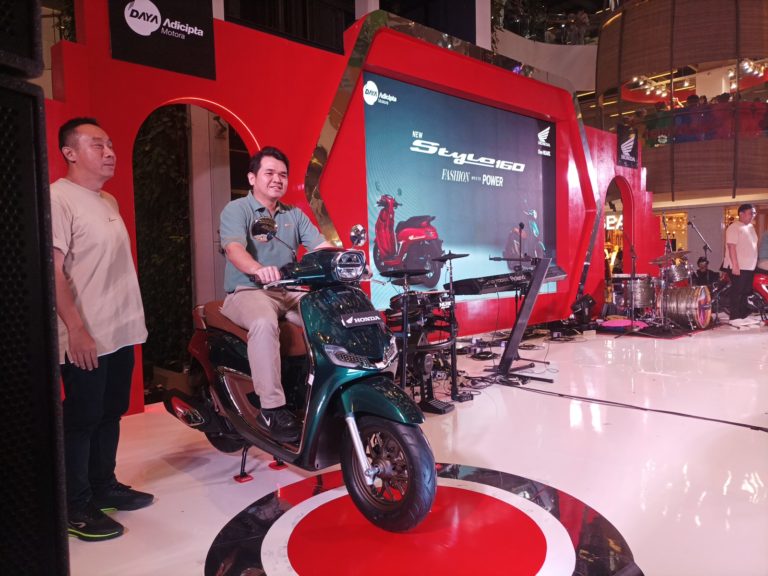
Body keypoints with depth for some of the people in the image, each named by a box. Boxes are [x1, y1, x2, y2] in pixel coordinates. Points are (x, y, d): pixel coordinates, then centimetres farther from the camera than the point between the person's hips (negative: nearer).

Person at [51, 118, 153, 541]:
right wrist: (76, 329, -22)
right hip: (86, 339, -8)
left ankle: (104, 486, 32)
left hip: (121, 332, 9)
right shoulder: (58, 198, -13)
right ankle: (75, 507, 17)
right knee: (81, 421, 3)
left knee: (110, 415, 17)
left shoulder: (109, 201, 15)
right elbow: (53, 270, -19)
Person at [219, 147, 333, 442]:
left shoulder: (295, 215, 18)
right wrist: (257, 269, -42)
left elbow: (321, 246, 3)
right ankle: (272, 409, -30)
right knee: (265, 323, -38)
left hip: (291, 292, 5)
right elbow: (234, 248, -20)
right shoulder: (236, 210, 1)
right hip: (248, 291, -5)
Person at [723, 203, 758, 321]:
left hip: (749, 267, 9)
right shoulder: (734, 227, -13)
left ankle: (743, 315, 23)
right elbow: (731, 247, -19)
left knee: (746, 292, 14)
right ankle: (735, 318, 1)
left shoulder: (750, 227, 15)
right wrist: (735, 266, -24)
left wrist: (753, 263, 17)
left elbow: (752, 246, 22)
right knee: (737, 293, -4)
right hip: (739, 267, -9)